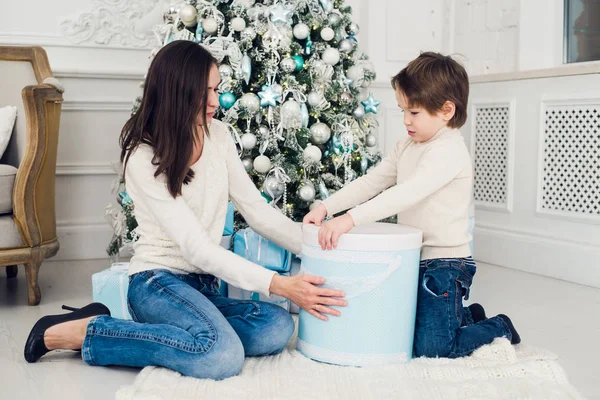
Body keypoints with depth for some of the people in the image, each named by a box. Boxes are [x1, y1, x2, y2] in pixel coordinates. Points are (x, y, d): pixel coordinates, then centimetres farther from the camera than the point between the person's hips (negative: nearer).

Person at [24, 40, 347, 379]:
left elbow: (257, 210, 4)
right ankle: (83, 332, -13)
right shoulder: (144, 158, -16)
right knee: (222, 357, -34)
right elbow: (198, 248, -22)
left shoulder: (219, 135, 4)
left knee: (277, 328, -23)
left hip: (204, 285, 7)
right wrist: (277, 284, -29)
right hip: (158, 282, -7)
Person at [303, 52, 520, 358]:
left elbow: (407, 193, -32)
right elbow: (370, 182, 7)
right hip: (413, 260, 9)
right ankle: (467, 316, 37)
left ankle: (499, 328, 17)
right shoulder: (407, 148, 9)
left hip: (444, 263, -9)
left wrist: (350, 219, -40)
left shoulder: (449, 151, -20)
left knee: (432, 347, -9)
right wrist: (326, 207, -7)